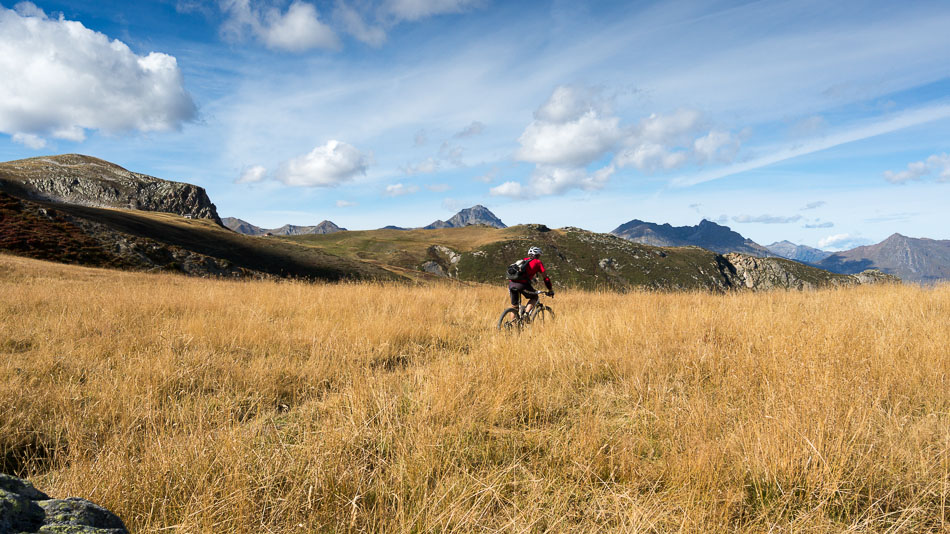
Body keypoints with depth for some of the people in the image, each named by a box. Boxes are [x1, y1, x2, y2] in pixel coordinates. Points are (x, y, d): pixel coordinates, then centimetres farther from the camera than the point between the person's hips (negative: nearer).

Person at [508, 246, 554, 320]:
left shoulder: (523, 260, 32)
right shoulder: (538, 262, 16)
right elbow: (546, 277, 14)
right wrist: (551, 290, 23)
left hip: (511, 283, 5)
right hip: (522, 284, -5)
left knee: (514, 306, 18)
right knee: (534, 297, 20)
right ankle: (526, 313, -1)